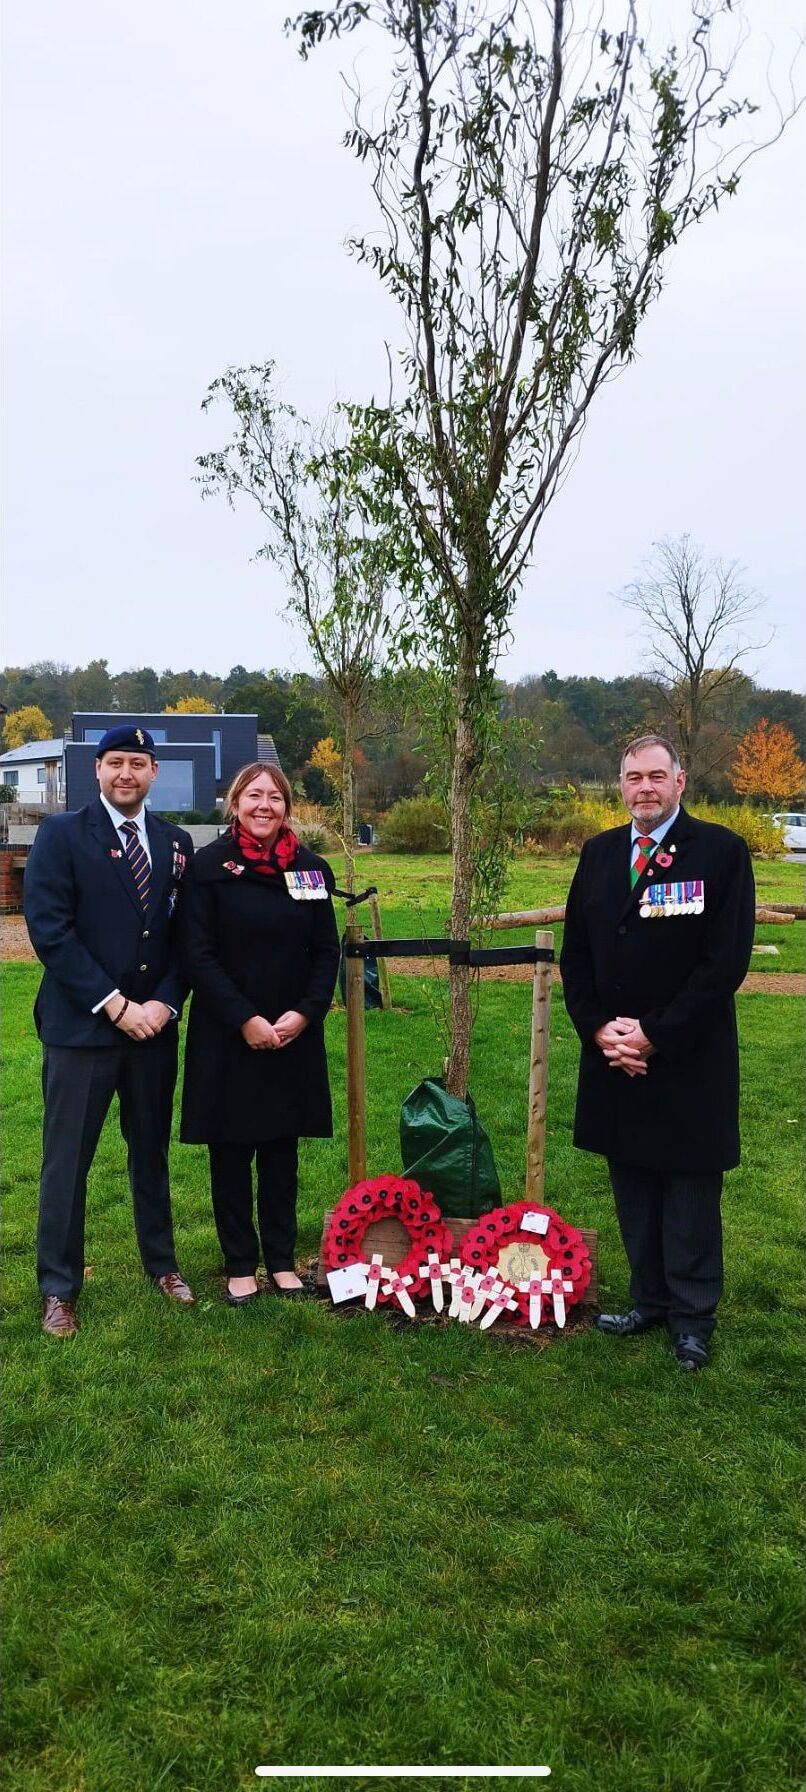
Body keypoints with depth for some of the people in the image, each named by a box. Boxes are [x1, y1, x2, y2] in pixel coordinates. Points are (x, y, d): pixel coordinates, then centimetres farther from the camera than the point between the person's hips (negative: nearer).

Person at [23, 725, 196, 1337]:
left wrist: (165, 1001, -7)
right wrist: (114, 1005, -16)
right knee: (67, 1161, 5)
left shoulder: (176, 843, 8)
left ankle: (162, 1263, 33)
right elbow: (50, 930, -12)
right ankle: (59, 1288, 19)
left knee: (152, 1150, 17)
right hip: (80, 1027, -4)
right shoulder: (61, 834, -4)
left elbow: (186, 935, 8)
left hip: (154, 1026, 4)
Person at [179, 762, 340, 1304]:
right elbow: (199, 954, -8)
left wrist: (304, 1013, -9)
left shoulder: (312, 869, 4)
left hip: (294, 1034, 3)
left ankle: (282, 1259, 24)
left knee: (282, 1149, 11)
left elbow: (327, 952, 5)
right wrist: (244, 1020, -15)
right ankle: (240, 1264, 20)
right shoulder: (211, 865, -5)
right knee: (231, 1151, 7)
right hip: (227, 1035, -2)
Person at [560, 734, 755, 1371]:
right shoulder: (600, 853, 7)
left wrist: (654, 1035, -15)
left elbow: (726, 960, -13)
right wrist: (599, 1029, -5)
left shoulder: (721, 851, -8)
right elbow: (575, 953, 9)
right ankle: (650, 1301, 28)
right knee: (633, 1188, 13)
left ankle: (693, 1316, 22)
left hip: (687, 1061, -4)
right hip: (614, 1054, 5)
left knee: (690, 1192, 7)